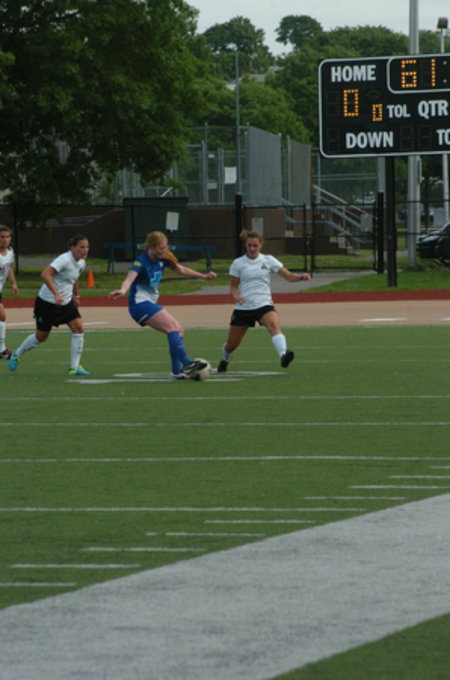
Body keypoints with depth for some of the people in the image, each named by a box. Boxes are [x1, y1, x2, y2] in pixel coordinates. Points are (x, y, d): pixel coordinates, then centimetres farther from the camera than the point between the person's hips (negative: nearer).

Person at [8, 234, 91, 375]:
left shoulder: (81, 263, 2)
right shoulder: (65, 260, -25)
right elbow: (45, 274, -37)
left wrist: (75, 296, 33)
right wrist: (56, 294, -45)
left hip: (66, 302, 7)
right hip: (47, 302, -7)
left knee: (78, 329, -12)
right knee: (41, 336, 7)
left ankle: (74, 367, -7)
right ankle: (17, 354, 35)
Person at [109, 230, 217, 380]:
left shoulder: (162, 260, 6)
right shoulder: (141, 262, -18)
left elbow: (181, 270, 20)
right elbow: (129, 279, -34)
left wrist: (203, 276, 22)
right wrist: (122, 290, -55)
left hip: (151, 304, 9)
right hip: (140, 304, -9)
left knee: (179, 331, 2)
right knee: (172, 327, -21)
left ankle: (177, 371, 2)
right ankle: (187, 363, -27)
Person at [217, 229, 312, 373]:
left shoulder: (268, 260, 4)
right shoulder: (238, 264, 3)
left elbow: (288, 275, 0)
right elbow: (233, 286, 6)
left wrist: (300, 277, -21)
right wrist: (236, 296, -17)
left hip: (264, 304, -1)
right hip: (243, 307, 1)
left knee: (274, 325, -34)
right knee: (232, 344, 8)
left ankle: (283, 355, -54)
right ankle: (225, 360, 42)